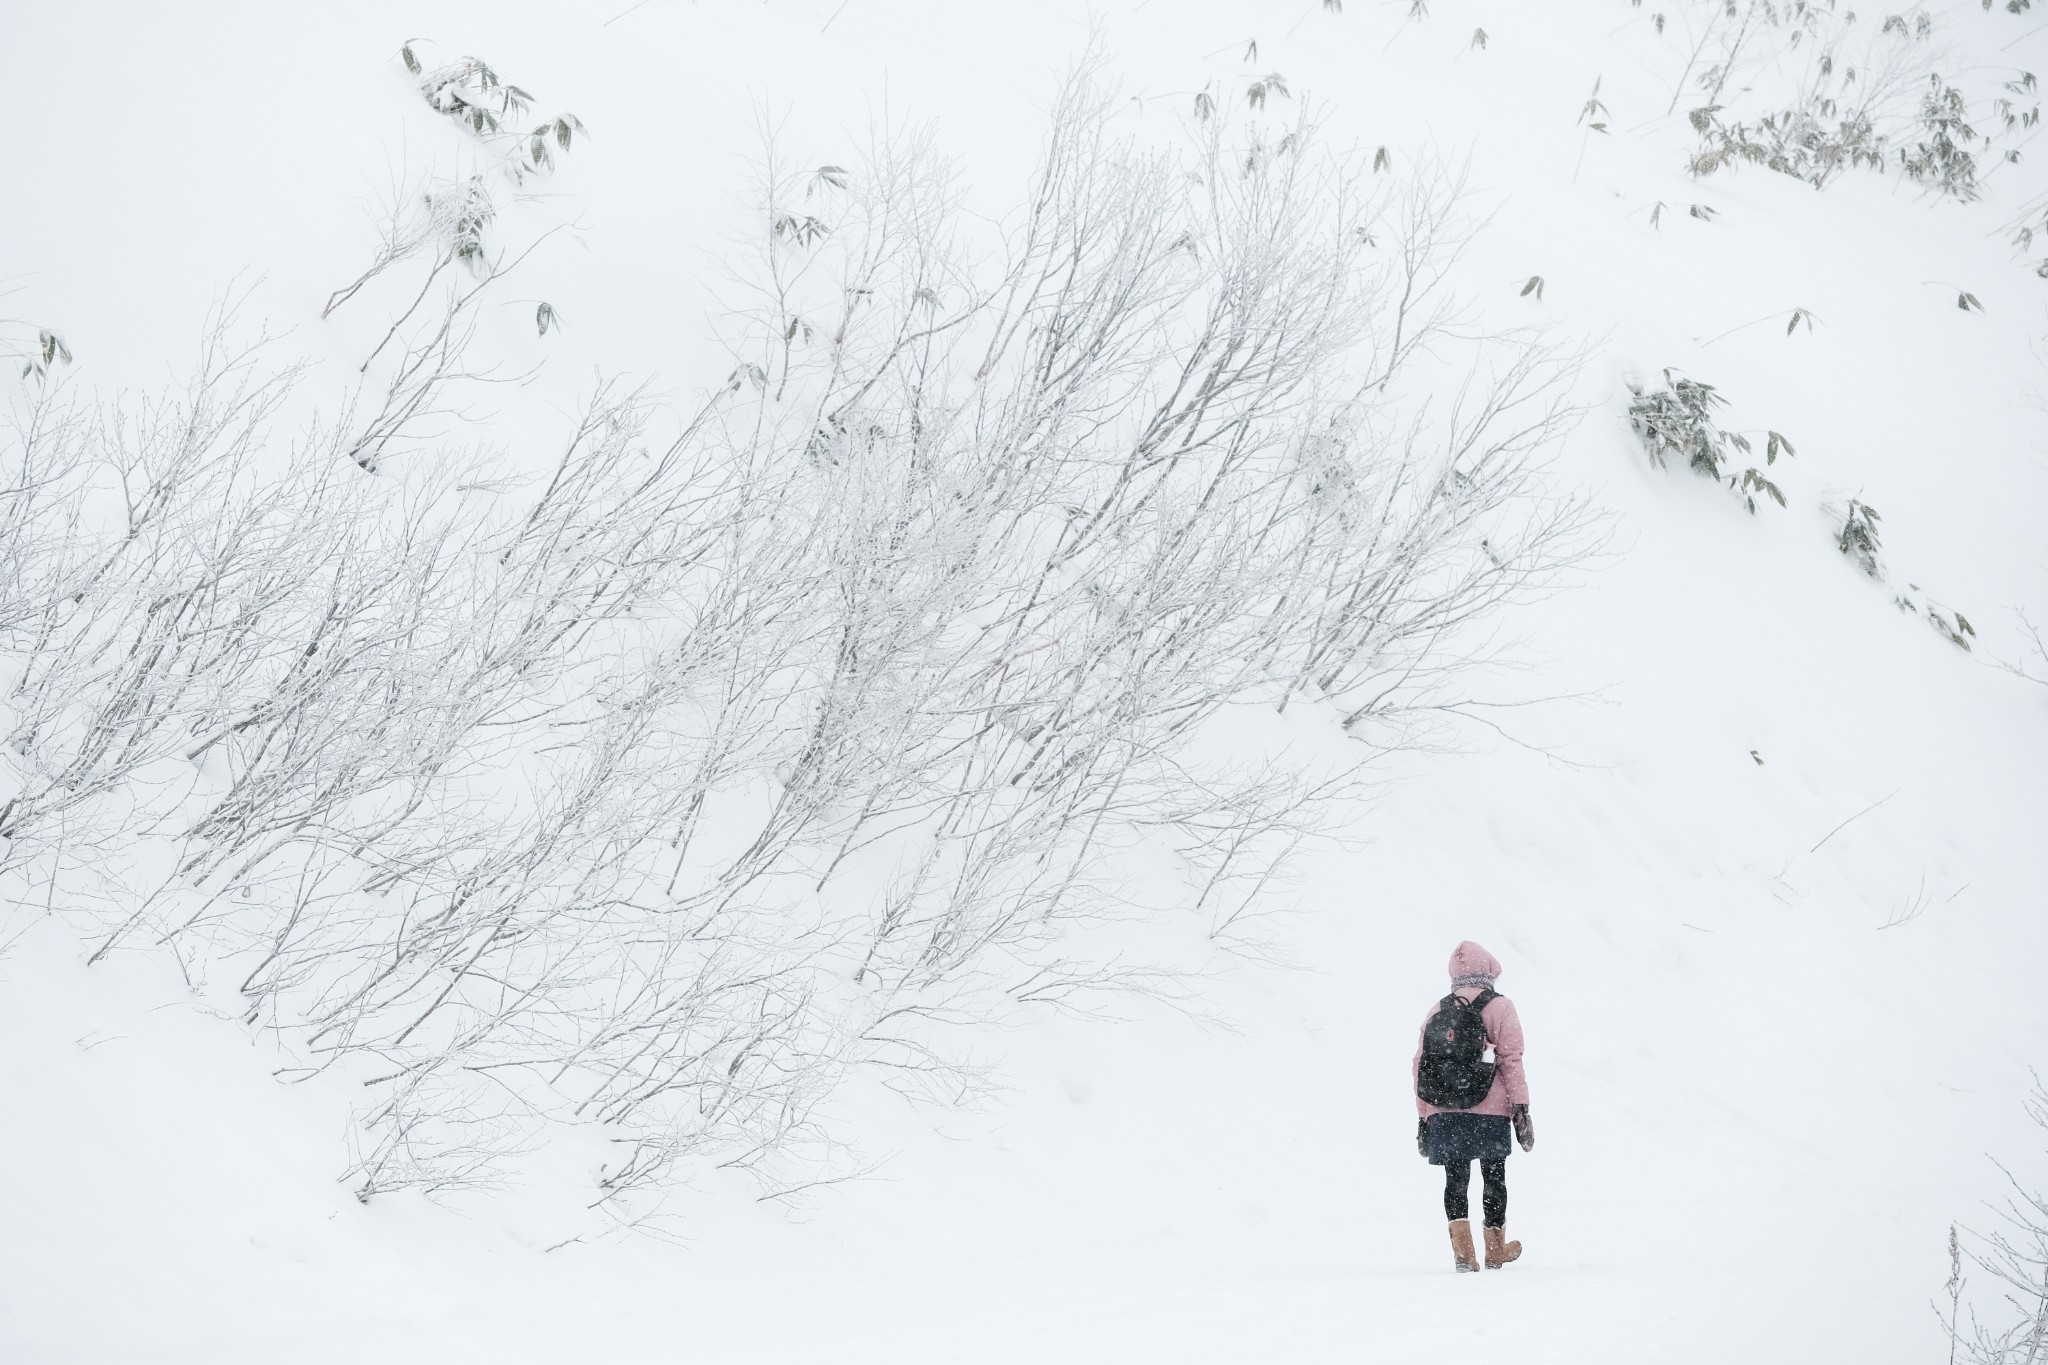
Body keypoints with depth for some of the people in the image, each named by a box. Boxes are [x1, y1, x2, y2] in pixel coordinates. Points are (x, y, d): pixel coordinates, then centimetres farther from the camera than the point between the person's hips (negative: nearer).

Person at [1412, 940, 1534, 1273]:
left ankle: (1462, 1249, -6)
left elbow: (1421, 1065, 9)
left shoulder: (1437, 1011, 11)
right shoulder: (1499, 1007, -1)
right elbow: (1510, 1060, -6)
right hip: (1489, 1113, -2)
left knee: (1456, 1179, 7)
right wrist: (1521, 1107, -4)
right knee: (1493, 1177, 12)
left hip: (1443, 1114, 3)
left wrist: (1423, 1117, 14)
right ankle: (1495, 1248, 20)